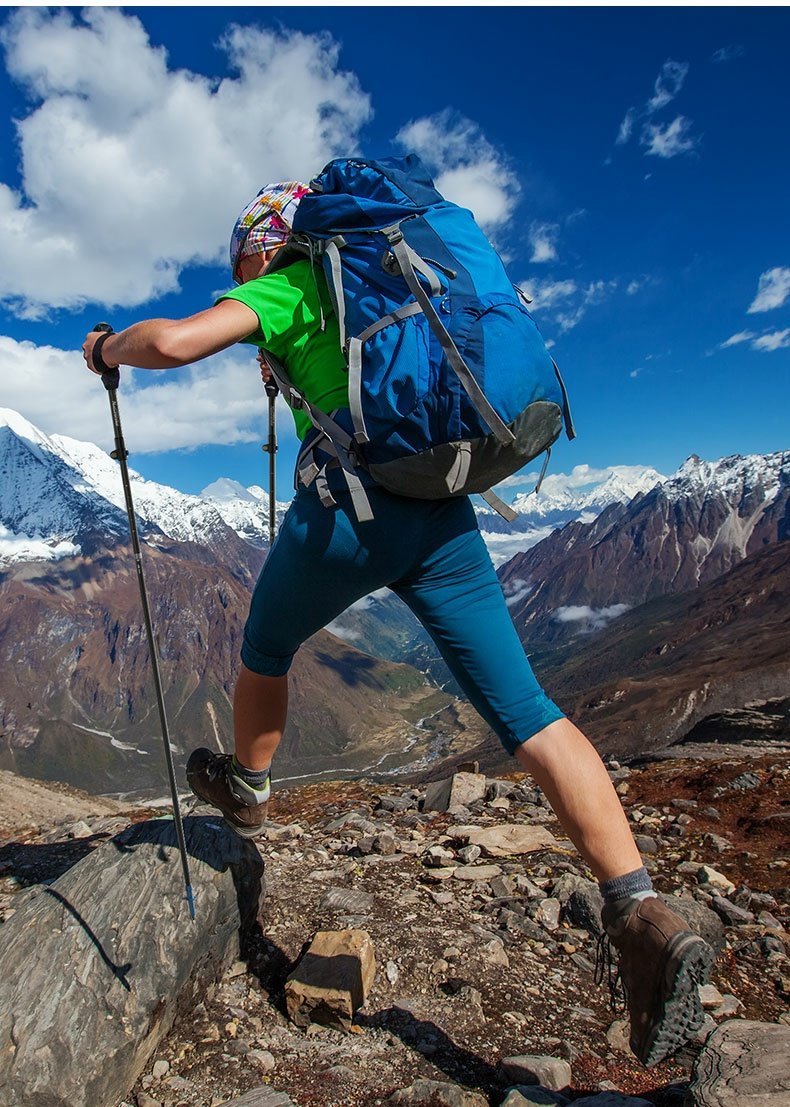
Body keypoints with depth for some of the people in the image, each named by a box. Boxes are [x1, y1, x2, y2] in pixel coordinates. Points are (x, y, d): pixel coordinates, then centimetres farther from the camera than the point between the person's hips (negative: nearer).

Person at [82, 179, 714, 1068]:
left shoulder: (286, 293, 6)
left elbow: (174, 340, -9)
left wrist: (111, 348, 14)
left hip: (348, 510, -5)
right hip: (446, 518, 6)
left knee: (265, 648, 24)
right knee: (526, 713, 0)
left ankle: (246, 790, 47)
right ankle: (641, 913, -8)